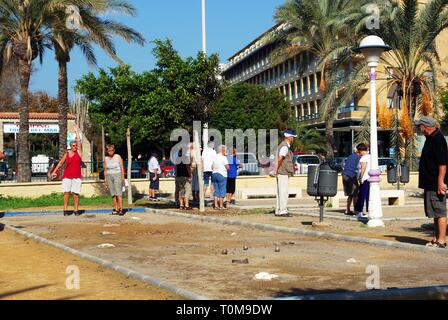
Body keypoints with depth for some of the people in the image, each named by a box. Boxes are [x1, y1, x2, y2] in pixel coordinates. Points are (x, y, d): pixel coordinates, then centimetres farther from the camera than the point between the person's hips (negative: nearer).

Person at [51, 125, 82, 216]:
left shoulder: (79, 152, 5)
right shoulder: (67, 154, 8)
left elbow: (79, 141, 0)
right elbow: (61, 163, 16)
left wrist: (76, 131, 6)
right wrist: (54, 171, 14)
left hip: (77, 176, -1)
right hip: (67, 176, 1)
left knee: (75, 193, -2)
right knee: (66, 193, -4)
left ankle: (76, 210, 2)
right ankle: (65, 210, -2)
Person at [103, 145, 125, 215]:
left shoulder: (118, 157, -2)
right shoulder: (106, 158, 7)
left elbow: (122, 168, -2)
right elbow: (105, 170, 12)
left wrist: (123, 178, -8)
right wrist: (105, 180, 8)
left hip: (117, 175, -4)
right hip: (109, 176, 4)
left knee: (118, 193, -13)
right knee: (113, 194, 2)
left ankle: (121, 209, -17)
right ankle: (116, 209, 6)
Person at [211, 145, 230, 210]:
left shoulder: (214, 157, 9)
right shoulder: (223, 157, -11)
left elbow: (212, 167, 13)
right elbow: (228, 168, -12)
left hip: (214, 174, 6)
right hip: (222, 175, -6)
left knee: (216, 190, 10)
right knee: (222, 190, 0)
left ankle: (216, 205, 9)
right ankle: (221, 206, 0)